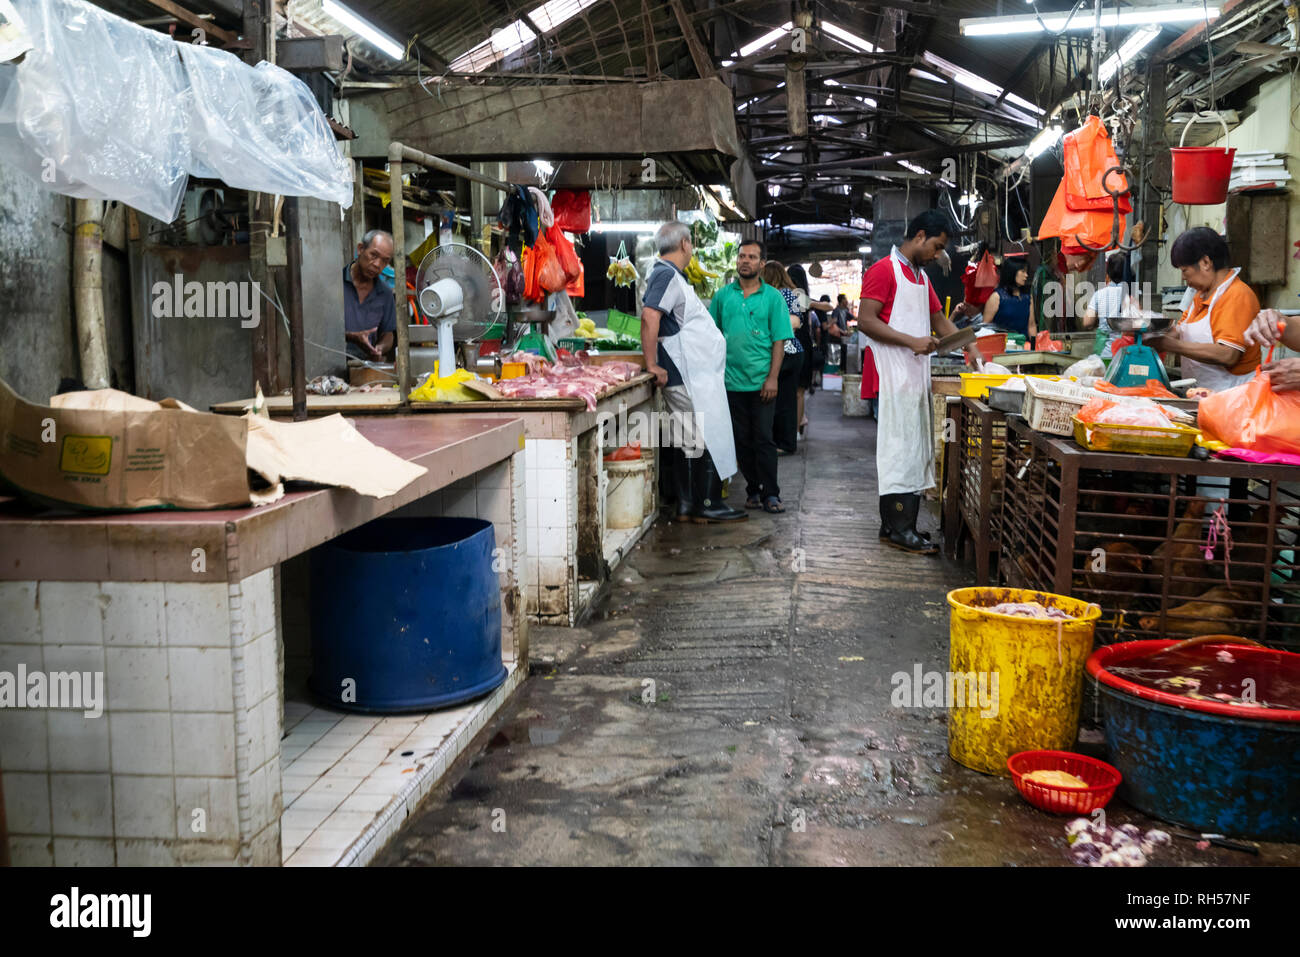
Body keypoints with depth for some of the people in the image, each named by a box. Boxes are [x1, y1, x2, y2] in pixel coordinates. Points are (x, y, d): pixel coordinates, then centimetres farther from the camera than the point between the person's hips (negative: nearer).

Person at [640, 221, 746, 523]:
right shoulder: (667, 275, -14)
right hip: (691, 378, -10)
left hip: (694, 376, 10)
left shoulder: (671, 275, 19)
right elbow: (649, 317, -27)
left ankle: (687, 506, 14)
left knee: (687, 441, 10)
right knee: (708, 439, -6)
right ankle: (708, 505, 1)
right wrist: (652, 365, -24)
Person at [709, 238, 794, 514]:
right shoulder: (723, 295, 8)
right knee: (742, 440, 8)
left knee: (764, 439, -2)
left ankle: (770, 494, 4)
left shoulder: (773, 297, 2)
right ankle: (753, 490, 18)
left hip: (762, 382, -2)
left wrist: (772, 378, -10)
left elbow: (779, 341, -1)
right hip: (731, 380, 3)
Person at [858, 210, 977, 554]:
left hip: (917, 377, 9)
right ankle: (897, 529, -5)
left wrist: (970, 348, 10)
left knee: (915, 449, 9)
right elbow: (866, 321, -17)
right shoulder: (884, 271, -9)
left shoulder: (922, 277, 20)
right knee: (900, 448, -8)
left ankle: (898, 524, 14)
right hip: (895, 378, -9)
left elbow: (940, 321, 24)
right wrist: (912, 341, -20)